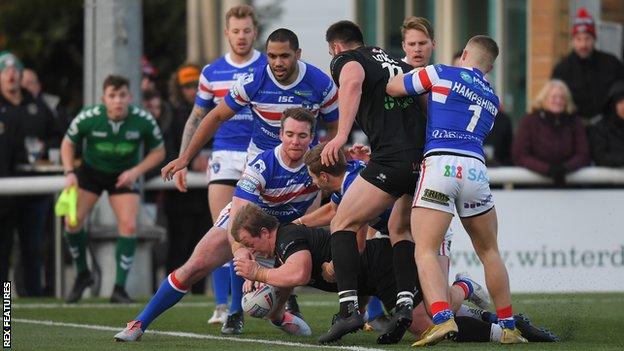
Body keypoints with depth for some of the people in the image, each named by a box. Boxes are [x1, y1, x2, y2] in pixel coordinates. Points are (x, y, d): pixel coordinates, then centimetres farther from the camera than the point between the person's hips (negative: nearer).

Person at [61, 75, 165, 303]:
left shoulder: (144, 121, -22)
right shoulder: (87, 118, -23)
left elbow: (158, 151, -5)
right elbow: (68, 143, -3)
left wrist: (136, 171, -20)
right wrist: (69, 173, -17)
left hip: (124, 175, 0)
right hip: (90, 171, 0)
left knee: (129, 226, -17)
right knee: (73, 221, -13)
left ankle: (119, 288, -6)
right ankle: (82, 274, 13)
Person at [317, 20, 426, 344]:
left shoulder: (346, 60, 8)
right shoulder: (395, 61, 28)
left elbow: (353, 83, -16)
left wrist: (341, 135, -27)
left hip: (392, 158, -7)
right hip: (428, 156, 7)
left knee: (342, 224, 5)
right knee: (400, 228, 25)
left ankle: (348, 307, -9)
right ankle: (405, 303, 6)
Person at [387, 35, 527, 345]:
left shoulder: (442, 74, 8)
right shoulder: (492, 100, 25)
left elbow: (392, 87, 12)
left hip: (440, 165, -4)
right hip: (476, 168, 4)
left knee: (425, 251, -8)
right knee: (489, 251, 19)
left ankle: (443, 318, -29)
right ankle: (508, 327, 21)